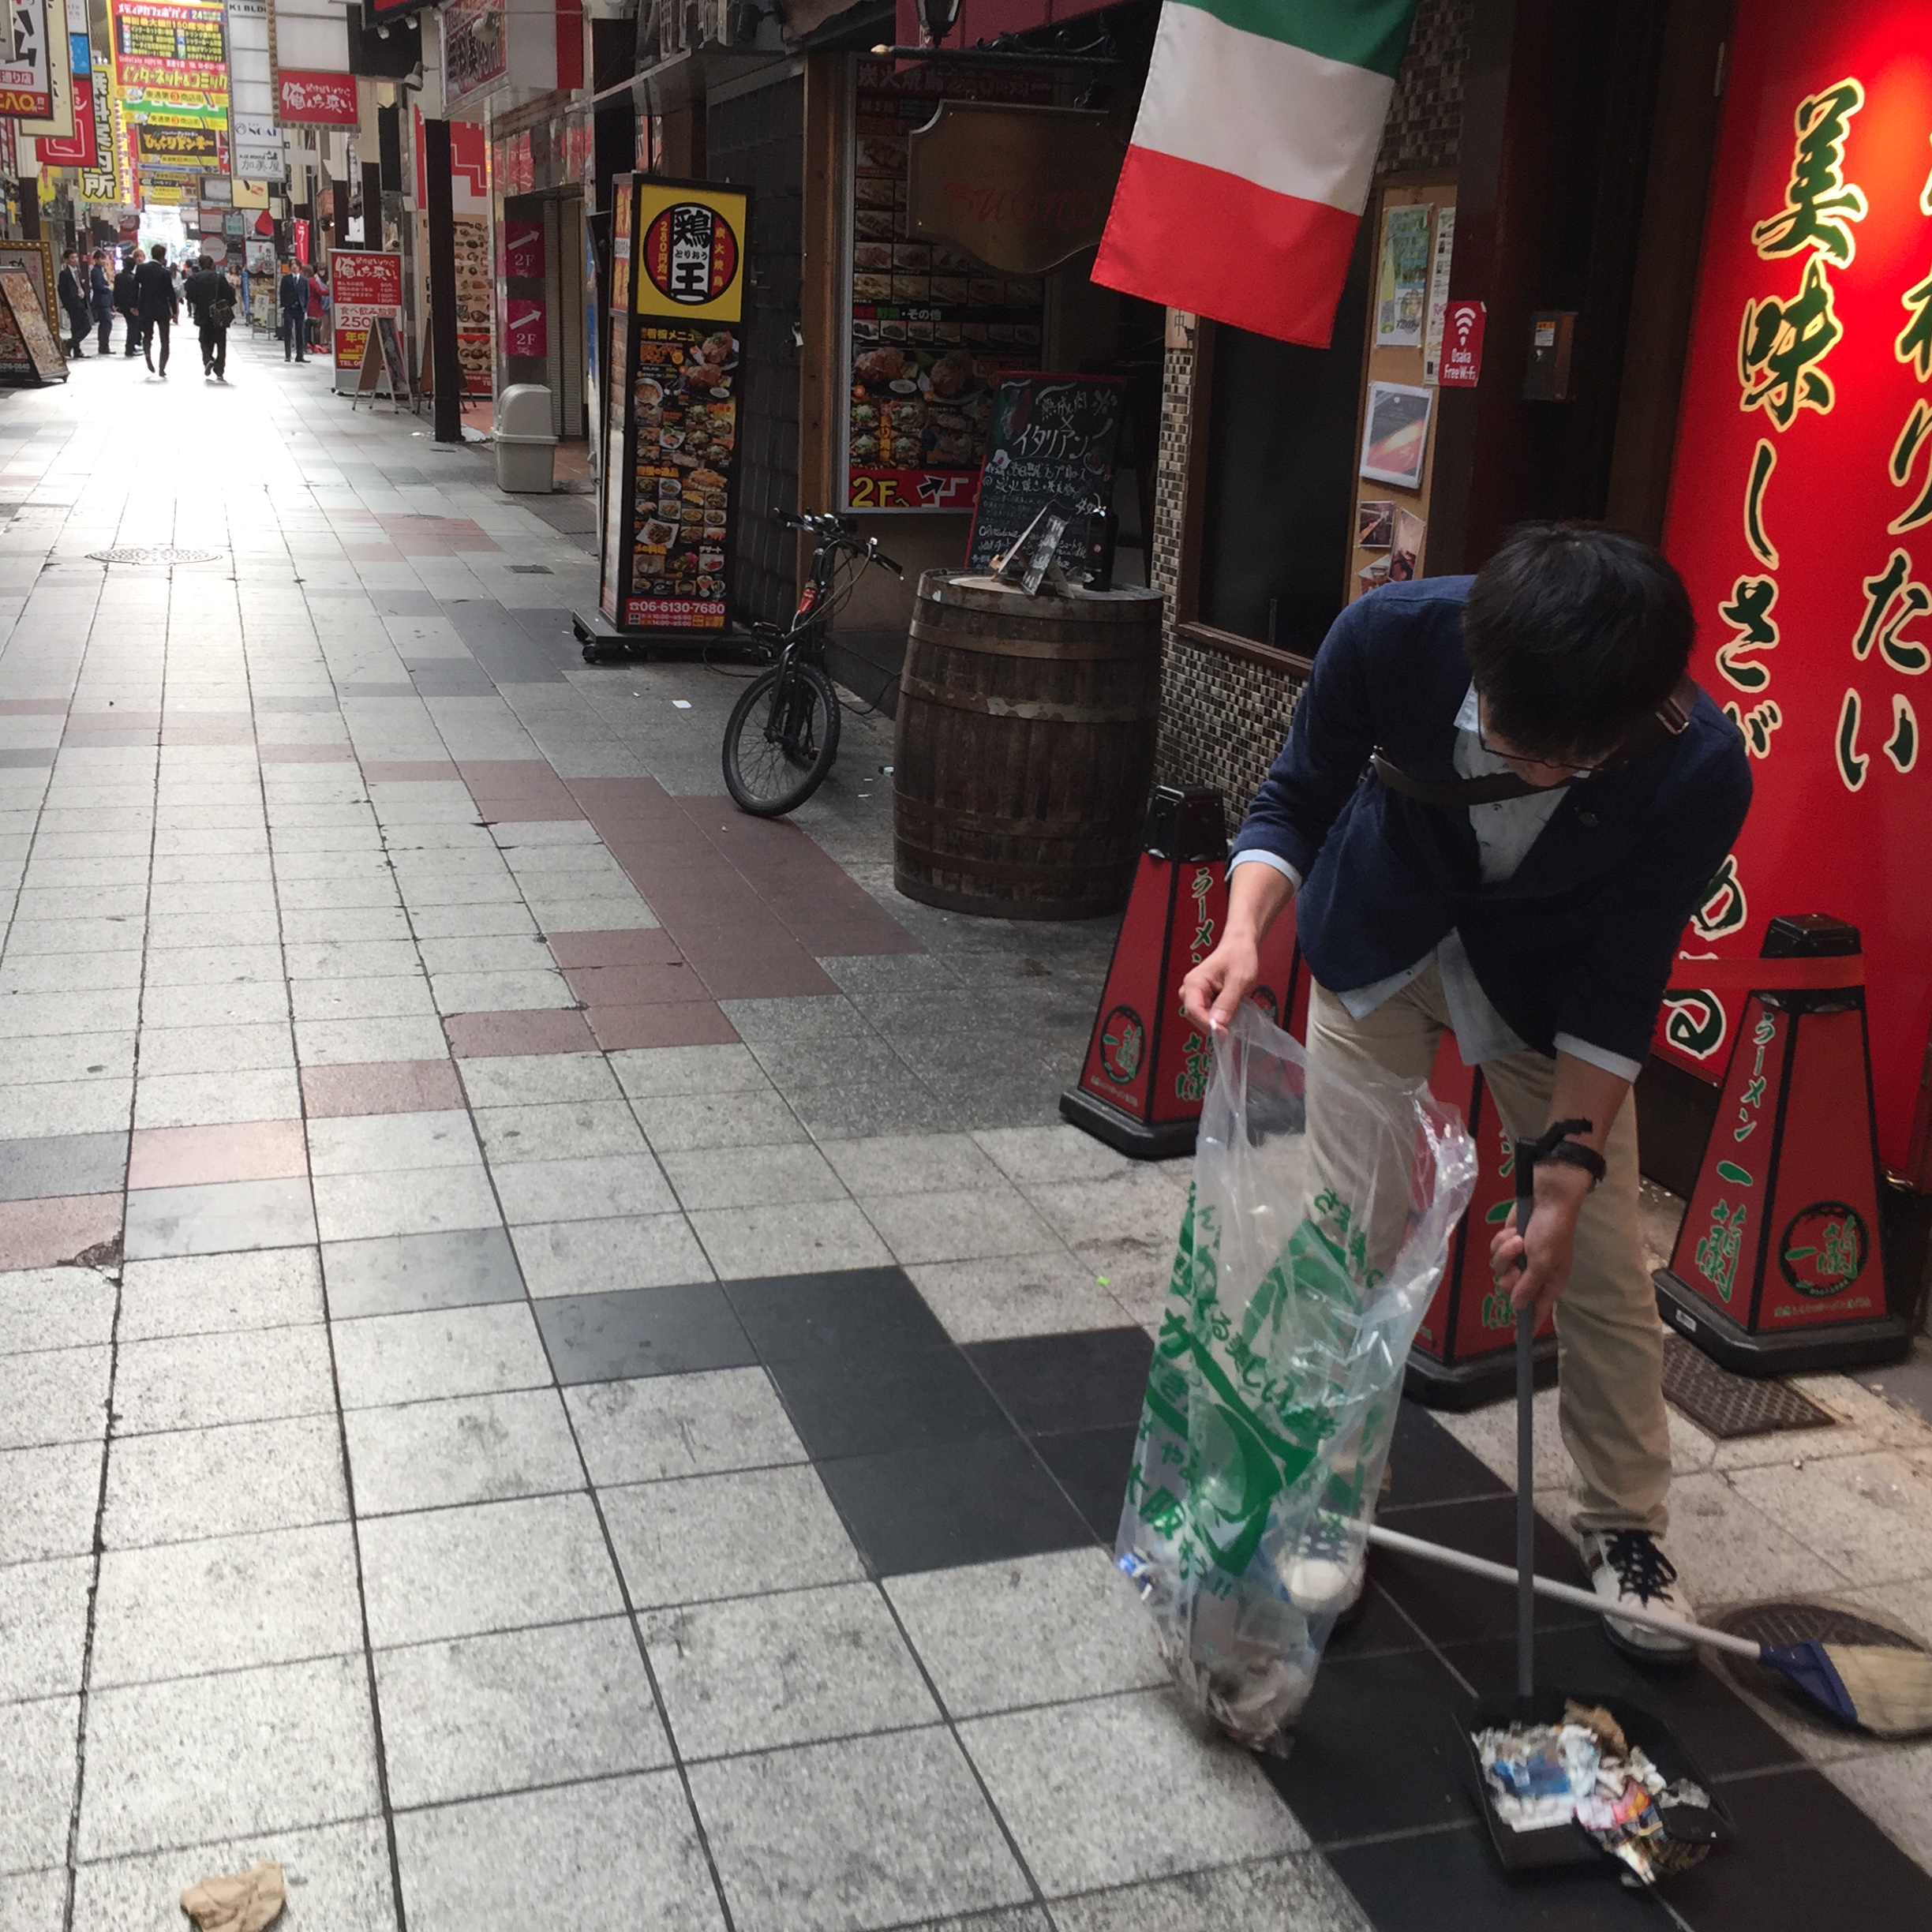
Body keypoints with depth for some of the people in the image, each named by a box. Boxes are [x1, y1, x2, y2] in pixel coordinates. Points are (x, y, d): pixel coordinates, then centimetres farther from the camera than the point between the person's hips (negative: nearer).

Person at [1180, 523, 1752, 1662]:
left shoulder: (1701, 770, -33)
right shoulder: (1391, 637, -34)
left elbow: (1618, 987, -19)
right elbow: (1298, 799, -14)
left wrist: (1568, 1177, -19)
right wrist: (1247, 930, -33)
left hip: (1549, 979, 0)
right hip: (1382, 943, 1)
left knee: (1602, 1258, 2)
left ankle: (1627, 1523, 25)